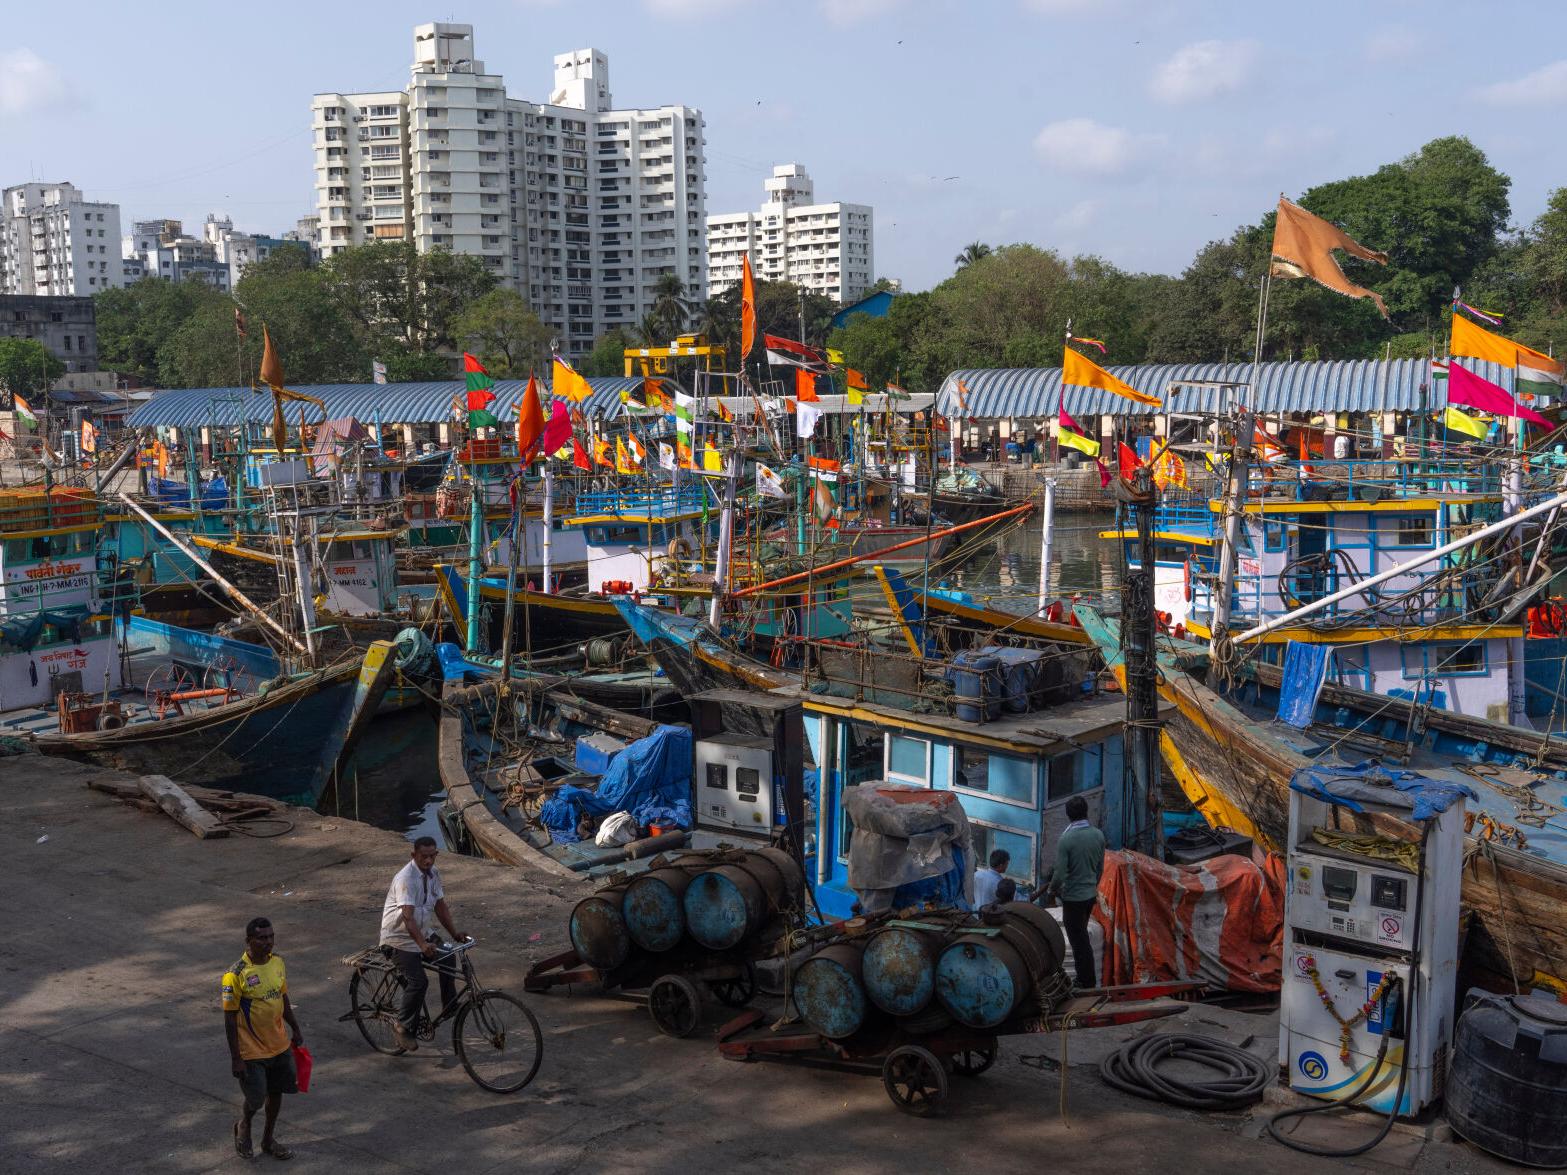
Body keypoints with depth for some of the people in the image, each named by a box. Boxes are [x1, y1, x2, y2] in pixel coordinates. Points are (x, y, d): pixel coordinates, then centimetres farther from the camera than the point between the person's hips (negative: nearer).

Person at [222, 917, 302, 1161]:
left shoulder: (278, 962, -3)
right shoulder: (236, 975, -22)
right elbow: (230, 1019, -17)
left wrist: (295, 1029, 18)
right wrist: (236, 1058, -16)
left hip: (280, 1045, 6)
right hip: (252, 1051, -6)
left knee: (276, 1093, 15)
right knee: (256, 1099, 3)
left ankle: (269, 1140, 35)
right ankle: (243, 1127, 35)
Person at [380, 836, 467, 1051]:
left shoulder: (432, 874, 0)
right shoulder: (405, 878, -26)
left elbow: (440, 906, 6)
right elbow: (408, 917, -35)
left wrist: (455, 934, -3)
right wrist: (422, 945, -47)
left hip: (424, 933, 8)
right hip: (400, 938, -8)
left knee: (447, 959, -10)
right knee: (419, 982, -17)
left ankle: (450, 1006, 7)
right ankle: (402, 1027, -1)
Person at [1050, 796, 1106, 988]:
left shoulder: (1066, 840, -22)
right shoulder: (1098, 835, -4)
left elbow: (1060, 874, -21)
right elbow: (1100, 867, 7)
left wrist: (1052, 887, 0)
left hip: (1073, 898, -6)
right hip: (1091, 894, 6)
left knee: (1079, 941, 5)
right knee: (1082, 935, 21)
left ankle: (1087, 983, 13)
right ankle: (1087, 978, 30)